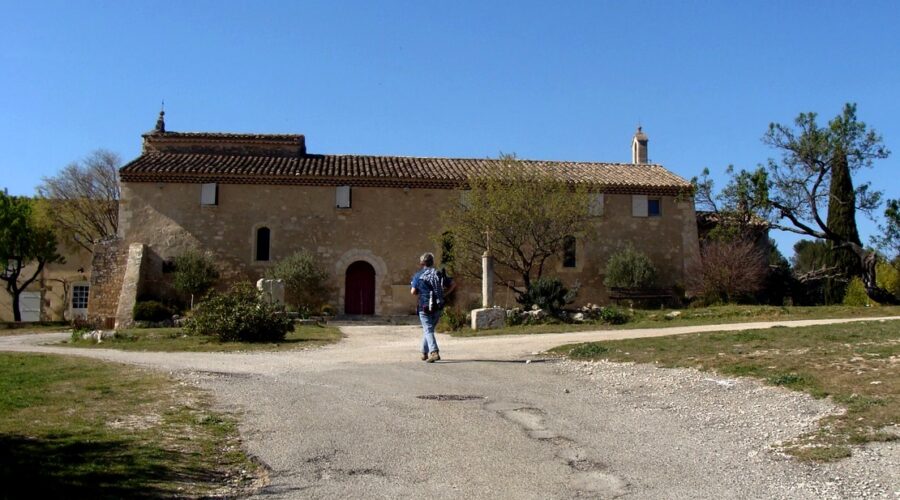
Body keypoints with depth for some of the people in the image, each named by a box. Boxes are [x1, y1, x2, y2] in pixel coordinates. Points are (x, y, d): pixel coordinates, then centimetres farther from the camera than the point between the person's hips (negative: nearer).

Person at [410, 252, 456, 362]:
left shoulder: (418, 275, -5)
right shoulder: (439, 274, 8)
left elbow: (413, 291, -9)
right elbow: (453, 285, 7)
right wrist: (444, 294, 10)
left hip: (424, 307, -4)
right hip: (438, 307, 5)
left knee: (428, 330, -5)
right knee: (428, 329, 18)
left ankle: (434, 352, -22)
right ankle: (425, 353, 25)